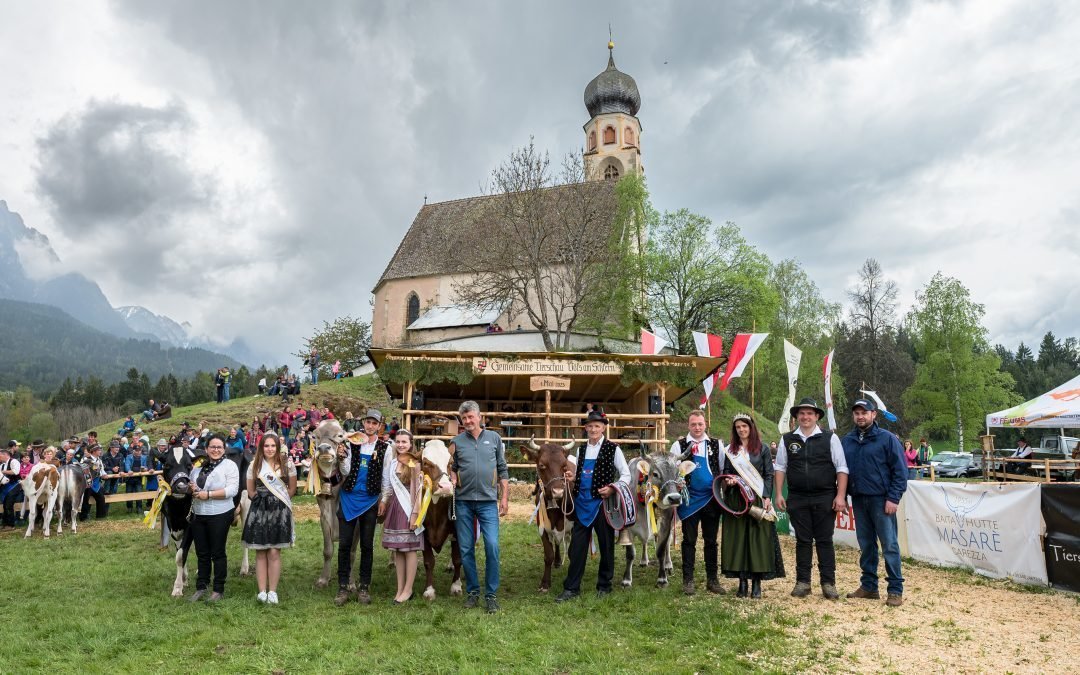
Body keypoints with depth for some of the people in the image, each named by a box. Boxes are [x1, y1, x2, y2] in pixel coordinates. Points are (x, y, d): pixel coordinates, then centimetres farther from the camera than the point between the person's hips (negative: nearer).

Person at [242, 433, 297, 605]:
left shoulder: (287, 464, 2)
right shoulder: (254, 465, 5)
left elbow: (292, 488, 8)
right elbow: (251, 491, 10)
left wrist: (280, 501, 6)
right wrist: (262, 499, 4)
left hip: (279, 511, -1)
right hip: (259, 511, 1)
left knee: (274, 552, -1)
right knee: (260, 553, 3)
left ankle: (272, 591, 6)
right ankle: (262, 591, 9)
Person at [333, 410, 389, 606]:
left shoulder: (384, 448, 0)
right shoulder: (351, 443, 0)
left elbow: (385, 478, 4)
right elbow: (345, 472, -2)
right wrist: (342, 458, -21)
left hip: (370, 500, 0)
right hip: (348, 498, 0)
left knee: (367, 545, 8)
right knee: (344, 544, 4)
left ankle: (364, 588, 18)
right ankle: (343, 588, 14)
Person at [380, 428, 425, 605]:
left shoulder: (414, 464, -9)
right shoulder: (392, 462, 9)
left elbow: (417, 491, -11)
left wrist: (415, 514, -14)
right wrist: (384, 502, 12)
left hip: (408, 509, -6)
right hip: (394, 507, 6)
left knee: (409, 549, 0)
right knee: (397, 549, 9)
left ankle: (408, 590, 9)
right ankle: (400, 588, 17)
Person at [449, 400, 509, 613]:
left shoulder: (494, 438, 6)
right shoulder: (457, 442, 6)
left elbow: (502, 470, 8)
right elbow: (452, 468, 12)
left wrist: (505, 498, 3)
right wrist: (452, 479, -11)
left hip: (488, 501, -1)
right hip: (463, 501, 1)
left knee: (492, 546, -7)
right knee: (466, 549, 7)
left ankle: (491, 594, 7)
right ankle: (472, 591, 22)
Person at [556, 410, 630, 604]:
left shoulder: (613, 449, -3)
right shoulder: (581, 450, 11)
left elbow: (626, 475, -3)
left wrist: (613, 488, -19)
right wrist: (573, 478, -1)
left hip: (602, 502, -4)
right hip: (582, 503, 4)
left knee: (606, 544, 7)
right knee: (577, 546, 4)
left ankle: (604, 586, 23)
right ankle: (571, 588, 12)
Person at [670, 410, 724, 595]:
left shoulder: (717, 444, 6)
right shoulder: (679, 445, 1)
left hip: (711, 498, 2)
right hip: (689, 499, -2)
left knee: (711, 541, 10)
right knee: (689, 540, 5)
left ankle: (712, 579, 21)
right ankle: (688, 580, 13)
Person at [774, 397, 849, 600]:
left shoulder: (830, 438, 0)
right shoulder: (787, 439, 6)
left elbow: (841, 469, -1)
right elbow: (780, 468, 8)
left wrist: (840, 496, -8)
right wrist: (779, 494, 2)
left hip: (824, 499, -1)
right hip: (797, 499, 2)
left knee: (824, 540, 5)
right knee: (802, 540, 8)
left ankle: (828, 583, 15)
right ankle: (802, 582, 16)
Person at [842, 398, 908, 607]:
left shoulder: (887, 439, -3)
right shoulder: (847, 441, 10)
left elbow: (900, 471, -6)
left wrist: (893, 498, -12)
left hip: (881, 500, -5)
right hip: (858, 500, 5)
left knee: (889, 545, -2)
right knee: (866, 545, 12)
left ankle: (896, 590, 6)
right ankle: (868, 585, 21)